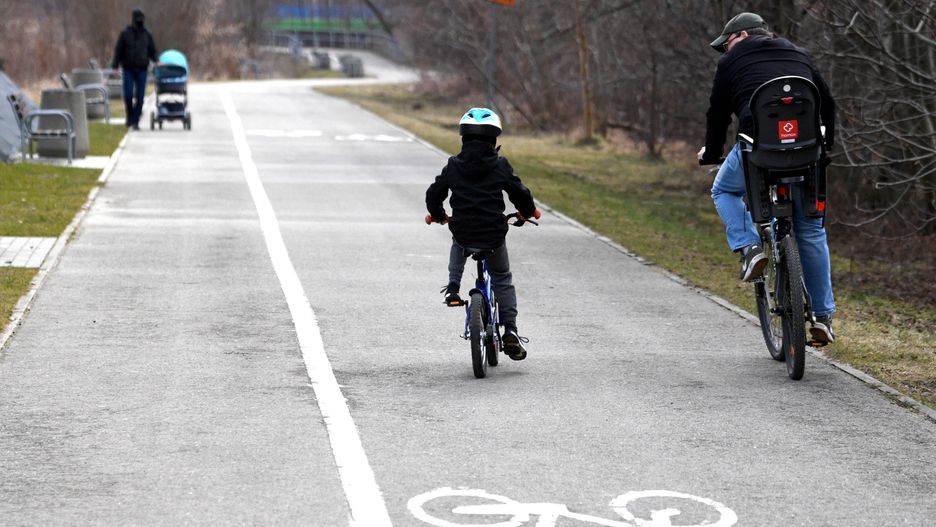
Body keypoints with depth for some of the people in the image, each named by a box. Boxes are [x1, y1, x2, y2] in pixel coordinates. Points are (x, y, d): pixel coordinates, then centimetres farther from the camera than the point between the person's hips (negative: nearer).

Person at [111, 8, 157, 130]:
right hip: (128, 70, -1)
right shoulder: (125, 34, -1)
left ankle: (135, 121, 5)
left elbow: (152, 50, 10)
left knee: (139, 97, -2)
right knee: (128, 95, -11)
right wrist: (115, 66, -7)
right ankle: (130, 115, 13)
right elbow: (118, 51, 0)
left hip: (142, 70, 2)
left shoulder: (147, 34, 5)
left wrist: (156, 61, -8)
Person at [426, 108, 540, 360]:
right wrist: (529, 211, 24)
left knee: (457, 245, 39)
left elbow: (434, 194, 8)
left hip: (463, 232, 2)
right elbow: (520, 194, 1)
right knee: (503, 280, 16)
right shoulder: (500, 167, -4)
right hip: (494, 236, -1)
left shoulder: (453, 167, 2)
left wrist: (438, 214, 30)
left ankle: (453, 287, 20)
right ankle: (510, 331, 4)